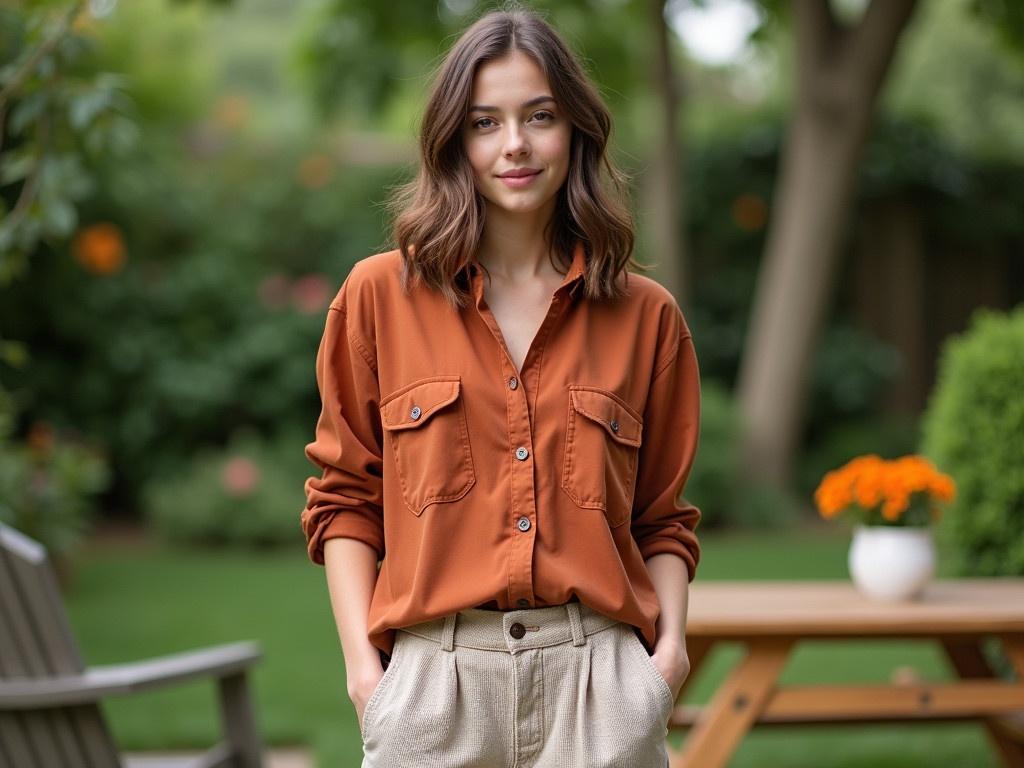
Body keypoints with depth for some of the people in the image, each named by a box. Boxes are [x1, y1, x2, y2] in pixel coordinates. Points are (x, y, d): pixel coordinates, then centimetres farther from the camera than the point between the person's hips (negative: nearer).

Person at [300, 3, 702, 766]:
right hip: (433, 675, 0)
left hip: (599, 678, 1)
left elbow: (663, 520, 13)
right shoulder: (380, 297, 5)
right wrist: (361, 659, -3)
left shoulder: (646, 317, 8)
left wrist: (670, 641, -3)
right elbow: (345, 498, 7)